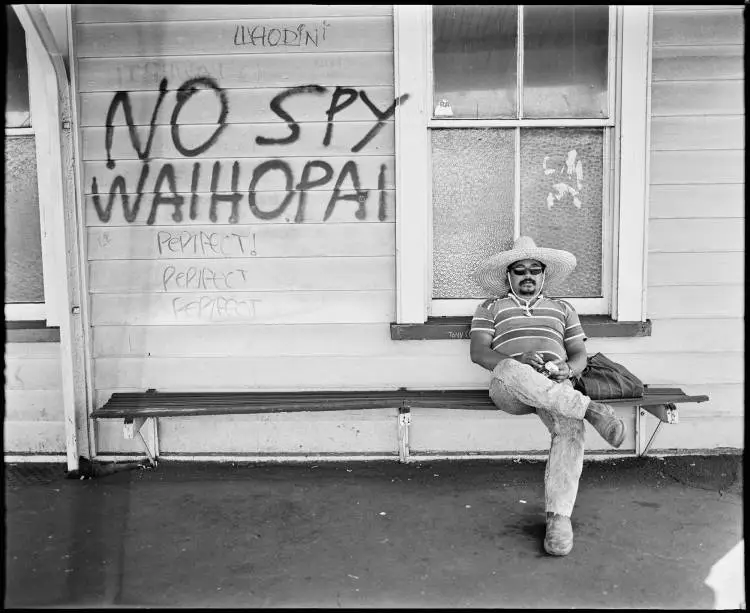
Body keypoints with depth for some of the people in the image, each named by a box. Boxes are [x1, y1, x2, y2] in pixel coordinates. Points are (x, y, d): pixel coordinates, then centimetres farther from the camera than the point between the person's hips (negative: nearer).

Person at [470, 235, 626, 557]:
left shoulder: (562, 309, 31)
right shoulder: (490, 308, 24)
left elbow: (579, 354, 20)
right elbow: (479, 352, 7)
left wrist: (568, 369, -7)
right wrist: (517, 360, -14)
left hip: (557, 386, 2)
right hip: (508, 388, -2)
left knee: (570, 427, -34)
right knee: (510, 371, -42)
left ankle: (559, 517, -35)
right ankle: (590, 409, -40)